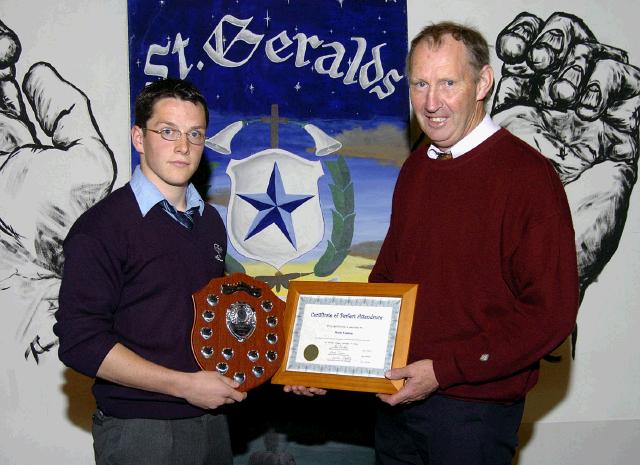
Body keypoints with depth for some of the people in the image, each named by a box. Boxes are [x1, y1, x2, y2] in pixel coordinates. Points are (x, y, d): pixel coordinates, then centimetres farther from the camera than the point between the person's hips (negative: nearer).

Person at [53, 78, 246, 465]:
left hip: (212, 419, 7)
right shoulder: (101, 227, -13)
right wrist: (186, 384, -20)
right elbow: (80, 341, -19)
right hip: (139, 432, -6)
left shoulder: (210, 222, 10)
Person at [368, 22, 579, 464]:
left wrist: (442, 370, -21)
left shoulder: (528, 175, -15)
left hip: (474, 409, -6)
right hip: (398, 396, 7)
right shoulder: (415, 169, 9)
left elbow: (550, 314, -18)